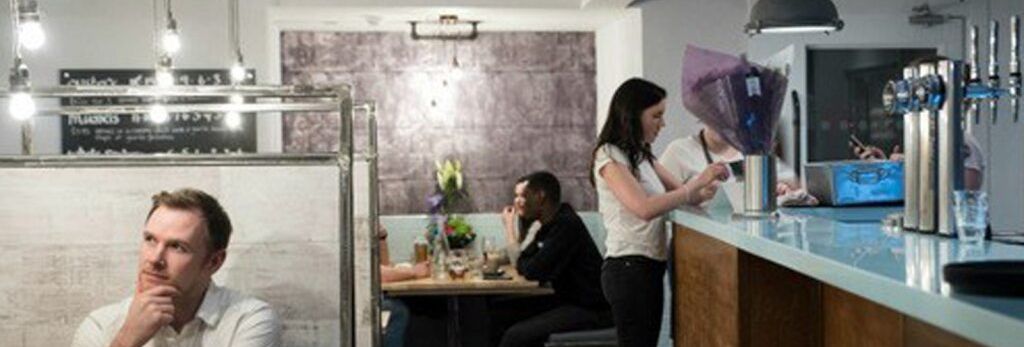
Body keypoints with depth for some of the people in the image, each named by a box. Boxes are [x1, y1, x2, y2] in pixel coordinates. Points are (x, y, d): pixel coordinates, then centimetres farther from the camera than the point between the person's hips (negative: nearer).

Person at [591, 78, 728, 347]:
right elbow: (644, 208, -24)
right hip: (628, 266, -8)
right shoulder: (609, 156, -12)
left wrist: (700, 193, -11)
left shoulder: (643, 156, 15)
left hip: (652, 264, 8)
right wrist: (698, 181, -22)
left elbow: (680, 193, 13)